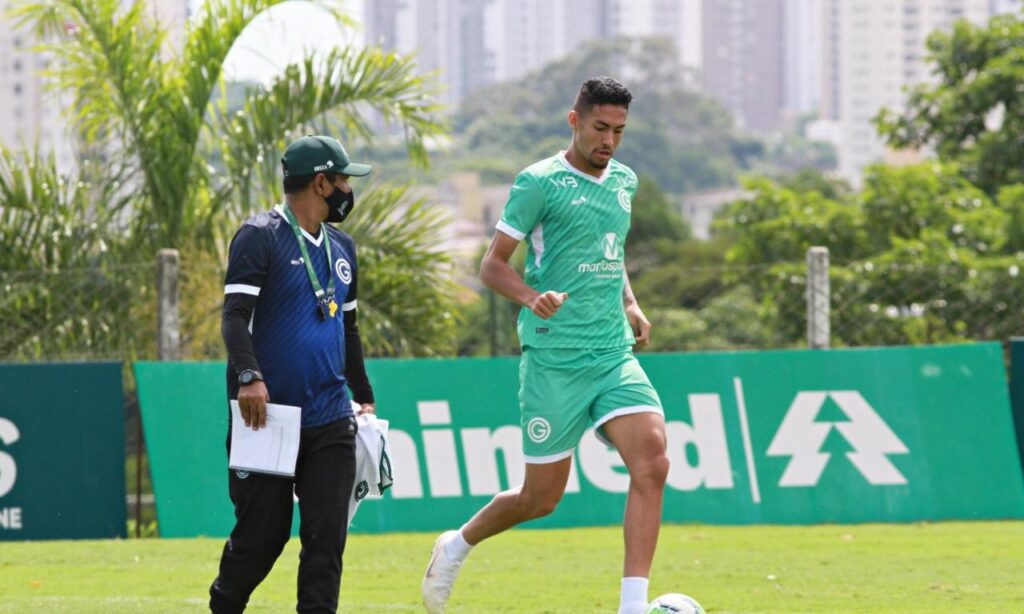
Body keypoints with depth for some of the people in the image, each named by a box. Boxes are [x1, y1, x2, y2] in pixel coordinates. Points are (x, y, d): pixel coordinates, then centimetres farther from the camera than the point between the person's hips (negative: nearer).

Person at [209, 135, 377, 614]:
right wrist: (248, 376, -30)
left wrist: (364, 396, 26)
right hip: (268, 414, -6)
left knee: (327, 537, -3)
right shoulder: (260, 237, -6)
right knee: (262, 534, -1)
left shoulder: (342, 248, 17)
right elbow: (235, 314, -16)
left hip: (330, 421, 6)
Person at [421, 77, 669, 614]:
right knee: (541, 498, 3)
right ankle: (457, 545, 33)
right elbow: (492, 265, -6)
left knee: (652, 460, -17)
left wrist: (630, 305, 14)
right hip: (554, 362, -5)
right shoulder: (539, 182, -7)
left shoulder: (623, 181, 13)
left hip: (614, 356, 5)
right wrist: (532, 298, -25)